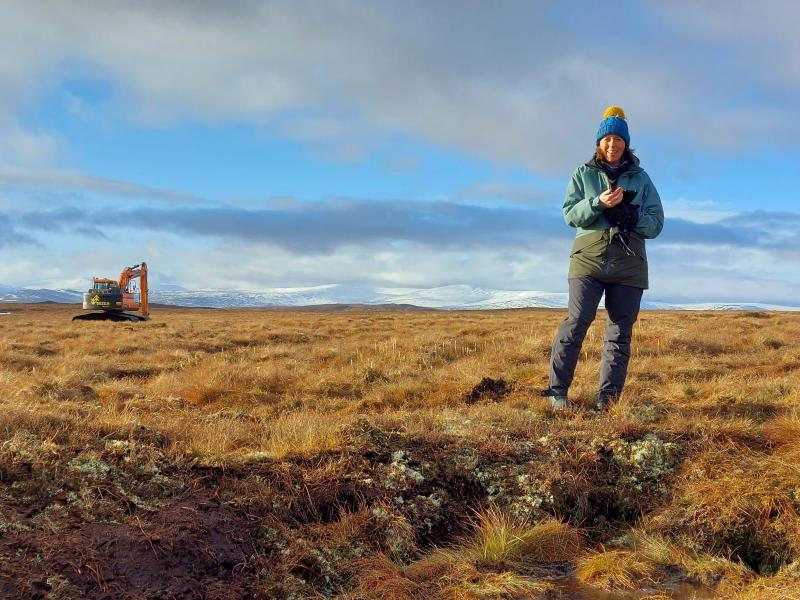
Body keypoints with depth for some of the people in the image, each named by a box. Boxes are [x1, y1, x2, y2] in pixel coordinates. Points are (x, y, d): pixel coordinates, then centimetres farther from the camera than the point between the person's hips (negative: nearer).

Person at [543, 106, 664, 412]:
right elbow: (570, 214, 1)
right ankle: (557, 391, -7)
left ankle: (608, 398, 6)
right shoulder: (583, 174, 11)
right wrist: (598, 203, -16)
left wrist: (629, 214, -12)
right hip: (588, 259, -2)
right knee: (576, 323, -14)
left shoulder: (640, 178, 13)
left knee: (620, 334, 1)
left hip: (629, 265, 2)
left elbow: (656, 223, 7)